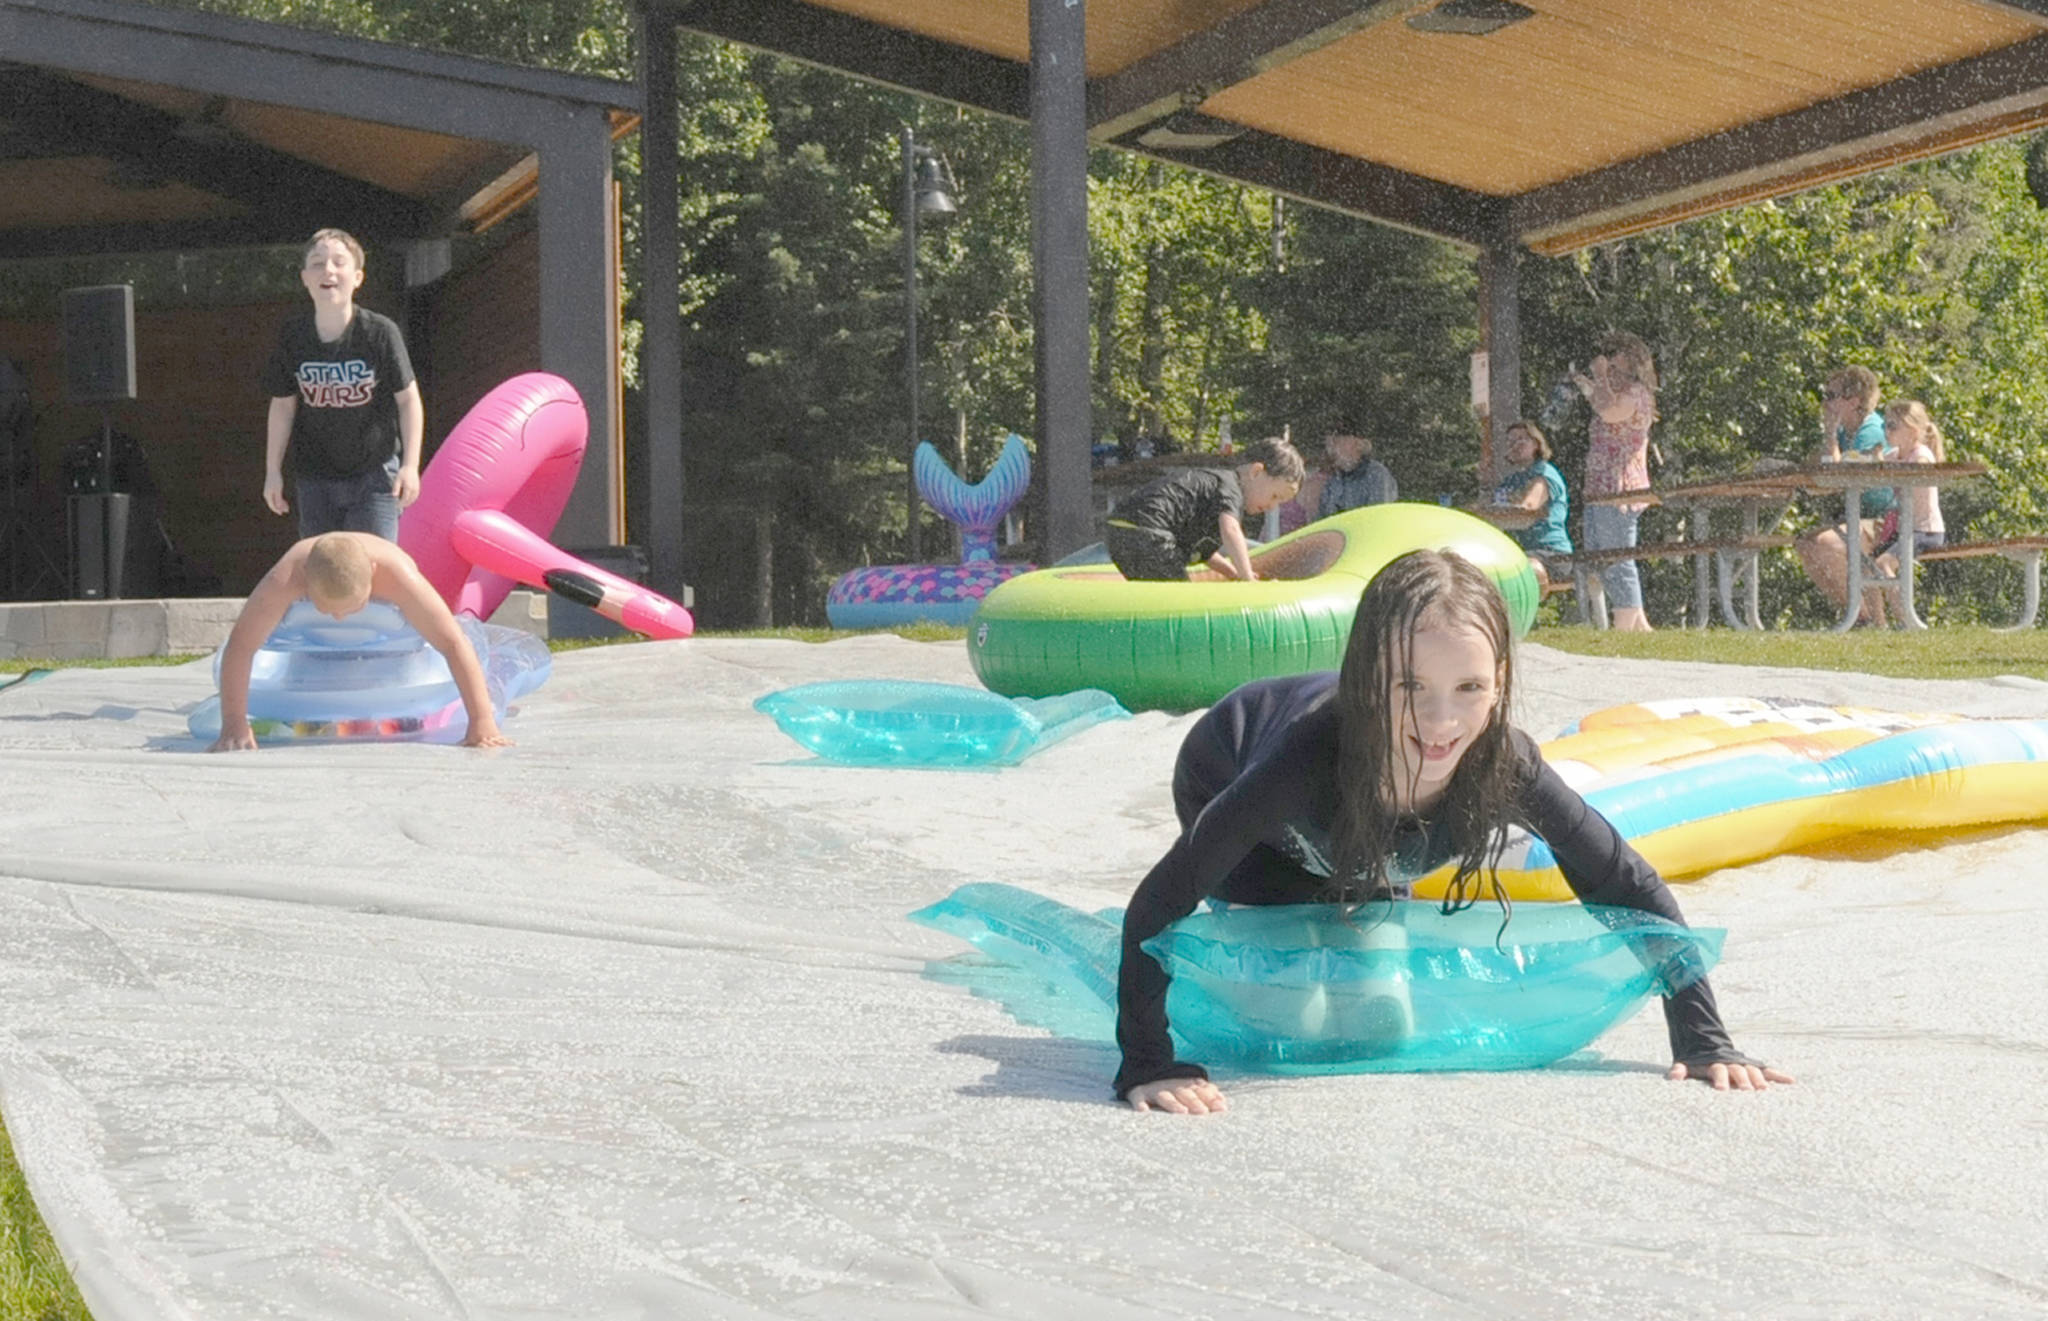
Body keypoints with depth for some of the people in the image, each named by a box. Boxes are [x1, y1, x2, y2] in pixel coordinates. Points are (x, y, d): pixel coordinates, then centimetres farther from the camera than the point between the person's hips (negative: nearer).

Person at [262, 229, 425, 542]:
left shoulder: (380, 332, -14)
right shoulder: (292, 336, -6)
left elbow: (408, 399, -6)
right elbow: (283, 405, 5)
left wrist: (410, 465, -11)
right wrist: (273, 470, 7)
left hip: (374, 472, -3)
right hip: (314, 478, 3)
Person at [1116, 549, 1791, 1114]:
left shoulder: (1506, 765, -40)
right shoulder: (1314, 754, -50)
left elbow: (1635, 891, -27)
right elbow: (1158, 904, -45)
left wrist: (1704, 1043, -31)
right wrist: (1148, 1067, -52)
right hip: (1226, 779, -3)